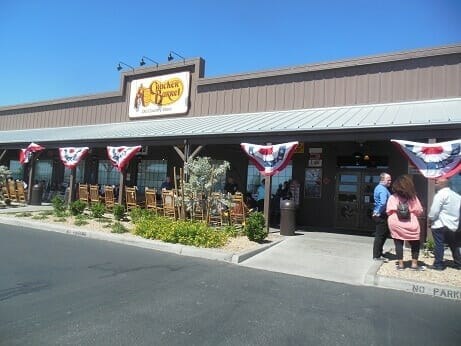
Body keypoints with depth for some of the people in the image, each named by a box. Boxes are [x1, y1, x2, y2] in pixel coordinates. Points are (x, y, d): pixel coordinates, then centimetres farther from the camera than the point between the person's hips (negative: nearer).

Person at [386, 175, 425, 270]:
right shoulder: (413, 197, -4)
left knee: (399, 244, 7)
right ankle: (414, 264, 19)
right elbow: (419, 211, 0)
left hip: (396, 225, 0)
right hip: (411, 225, 0)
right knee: (415, 244, 16)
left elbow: (388, 211, -4)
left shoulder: (392, 197, -5)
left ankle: (400, 264, 10)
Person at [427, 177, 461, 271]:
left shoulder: (440, 194, -12)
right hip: (453, 225, 8)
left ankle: (438, 264, 2)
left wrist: (429, 220, -4)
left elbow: (434, 210, -16)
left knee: (438, 245, -2)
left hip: (440, 225, -8)